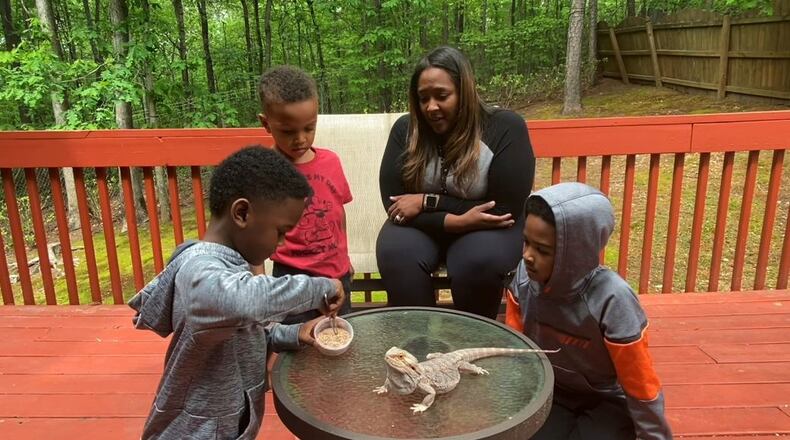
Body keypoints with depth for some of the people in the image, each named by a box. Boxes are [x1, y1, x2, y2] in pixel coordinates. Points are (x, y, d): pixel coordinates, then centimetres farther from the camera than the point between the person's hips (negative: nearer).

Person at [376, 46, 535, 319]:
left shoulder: (505, 127, -12)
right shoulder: (406, 129, -4)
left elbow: (505, 209, -15)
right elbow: (393, 201, -9)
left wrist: (428, 202, -18)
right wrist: (455, 221, -25)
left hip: (486, 228, -1)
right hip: (422, 225, 2)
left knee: (479, 263, -34)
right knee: (395, 255, -30)